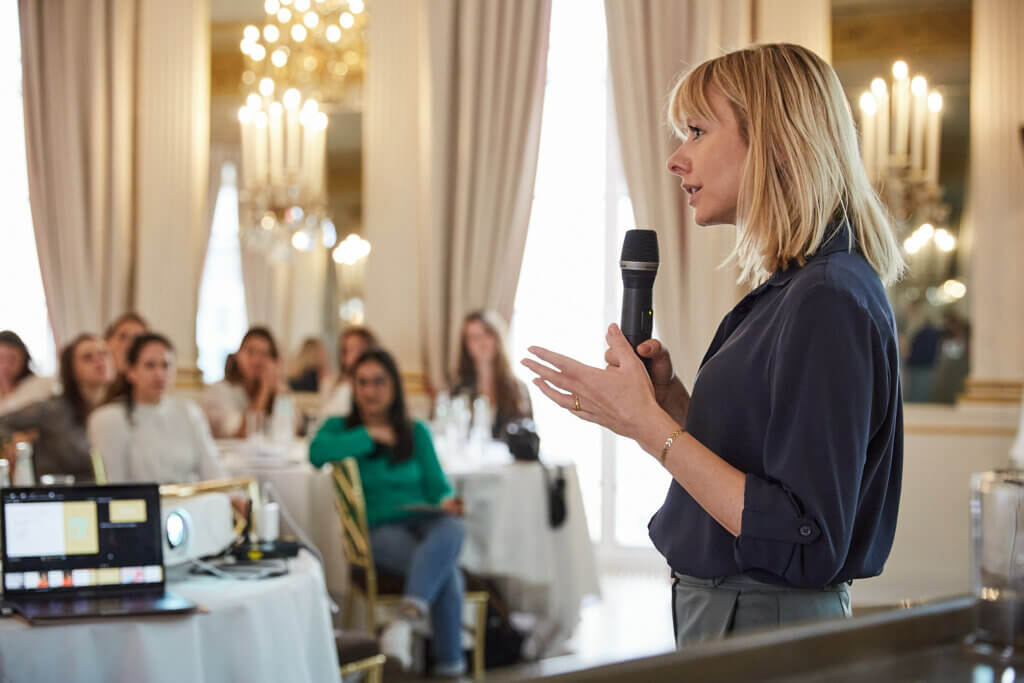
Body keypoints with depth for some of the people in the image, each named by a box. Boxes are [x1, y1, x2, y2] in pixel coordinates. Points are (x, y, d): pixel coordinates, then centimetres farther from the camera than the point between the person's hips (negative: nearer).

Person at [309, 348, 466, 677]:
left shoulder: (415, 432, 18)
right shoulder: (340, 427, 10)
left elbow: (437, 484, 11)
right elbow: (317, 452, -15)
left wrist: (446, 502, -13)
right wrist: (369, 435, -8)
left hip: (423, 520, 3)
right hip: (379, 529, -3)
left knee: (452, 529, -39)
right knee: (448, 572, -33)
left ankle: (406, 618, -52)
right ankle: (449, 663, -29)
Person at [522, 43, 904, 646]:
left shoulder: (828, 302, -21)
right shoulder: (791, 290, 9)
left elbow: (806, 546, -26)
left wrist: (648, 425, -23)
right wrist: (671, 398, -1)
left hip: (767, 639, -9)